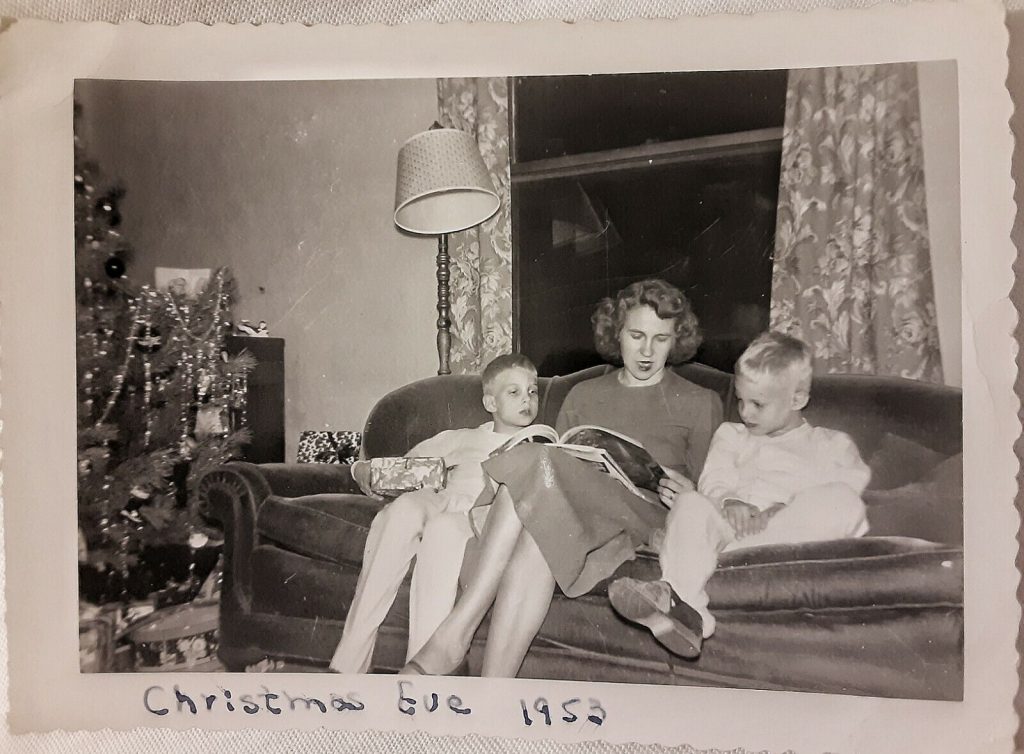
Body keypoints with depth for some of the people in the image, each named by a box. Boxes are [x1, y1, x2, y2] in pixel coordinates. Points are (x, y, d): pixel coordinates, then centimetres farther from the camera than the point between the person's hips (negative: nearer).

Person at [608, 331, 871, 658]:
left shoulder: (832, 444, 25)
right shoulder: (731, 434, 31)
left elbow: (844, 489, 5)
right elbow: (714, 481, 13)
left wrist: (780, 512, -13)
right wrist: (729, 502, -13)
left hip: (798, 534, -1)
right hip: (732, 523, 2)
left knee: (841, 501, -32)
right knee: (691, 504, -29)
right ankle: (683, 603, -51)